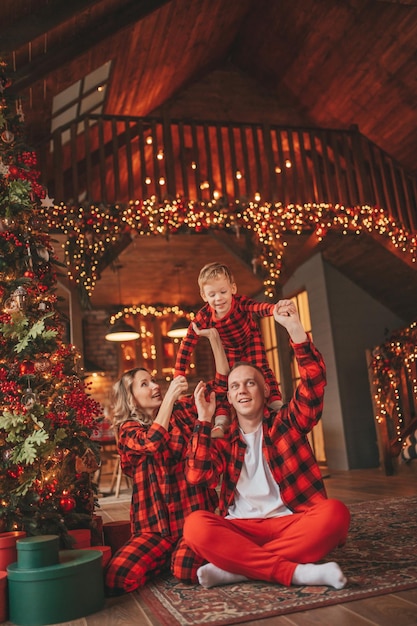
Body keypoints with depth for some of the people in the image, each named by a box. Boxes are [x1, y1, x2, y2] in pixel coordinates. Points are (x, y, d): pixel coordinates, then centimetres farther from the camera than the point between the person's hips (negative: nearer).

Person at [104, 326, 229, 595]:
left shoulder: (182, 411, 9)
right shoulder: (128, 429, 5)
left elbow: (222, 383, 4)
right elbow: (151, 443, -19)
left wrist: (214, 337, -4)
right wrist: (169, 397, -21)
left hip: (196, 513, 0)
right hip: (155, 524, 0)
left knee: (187, 568, -29)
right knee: (116, 579, -21)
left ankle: (178, 555, 6)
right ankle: (165, 557, 6)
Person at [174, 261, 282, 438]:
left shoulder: (240, 303, -39)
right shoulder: (203, 317, -34)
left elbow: (260, 307, -60)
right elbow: (186, 345, -31)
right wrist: (178, 376, -37)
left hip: (251, 339, -1)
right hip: (229, 348, 1)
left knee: (261, 368, -17)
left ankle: (277, 405, -11)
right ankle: (221, 421, -9)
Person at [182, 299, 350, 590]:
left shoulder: (287, 422, 12)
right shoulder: (222, 439, 15)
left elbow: (314, 381, -5)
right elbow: (198, 476, -3)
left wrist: (294, 328, -15)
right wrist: (204, 420, -2)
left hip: (291, 523, 0)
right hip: (241, 528, 1)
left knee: (335, 513, -31)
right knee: (196, 525, -30)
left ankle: (236, 567, -25)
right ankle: (296, 572, -29)